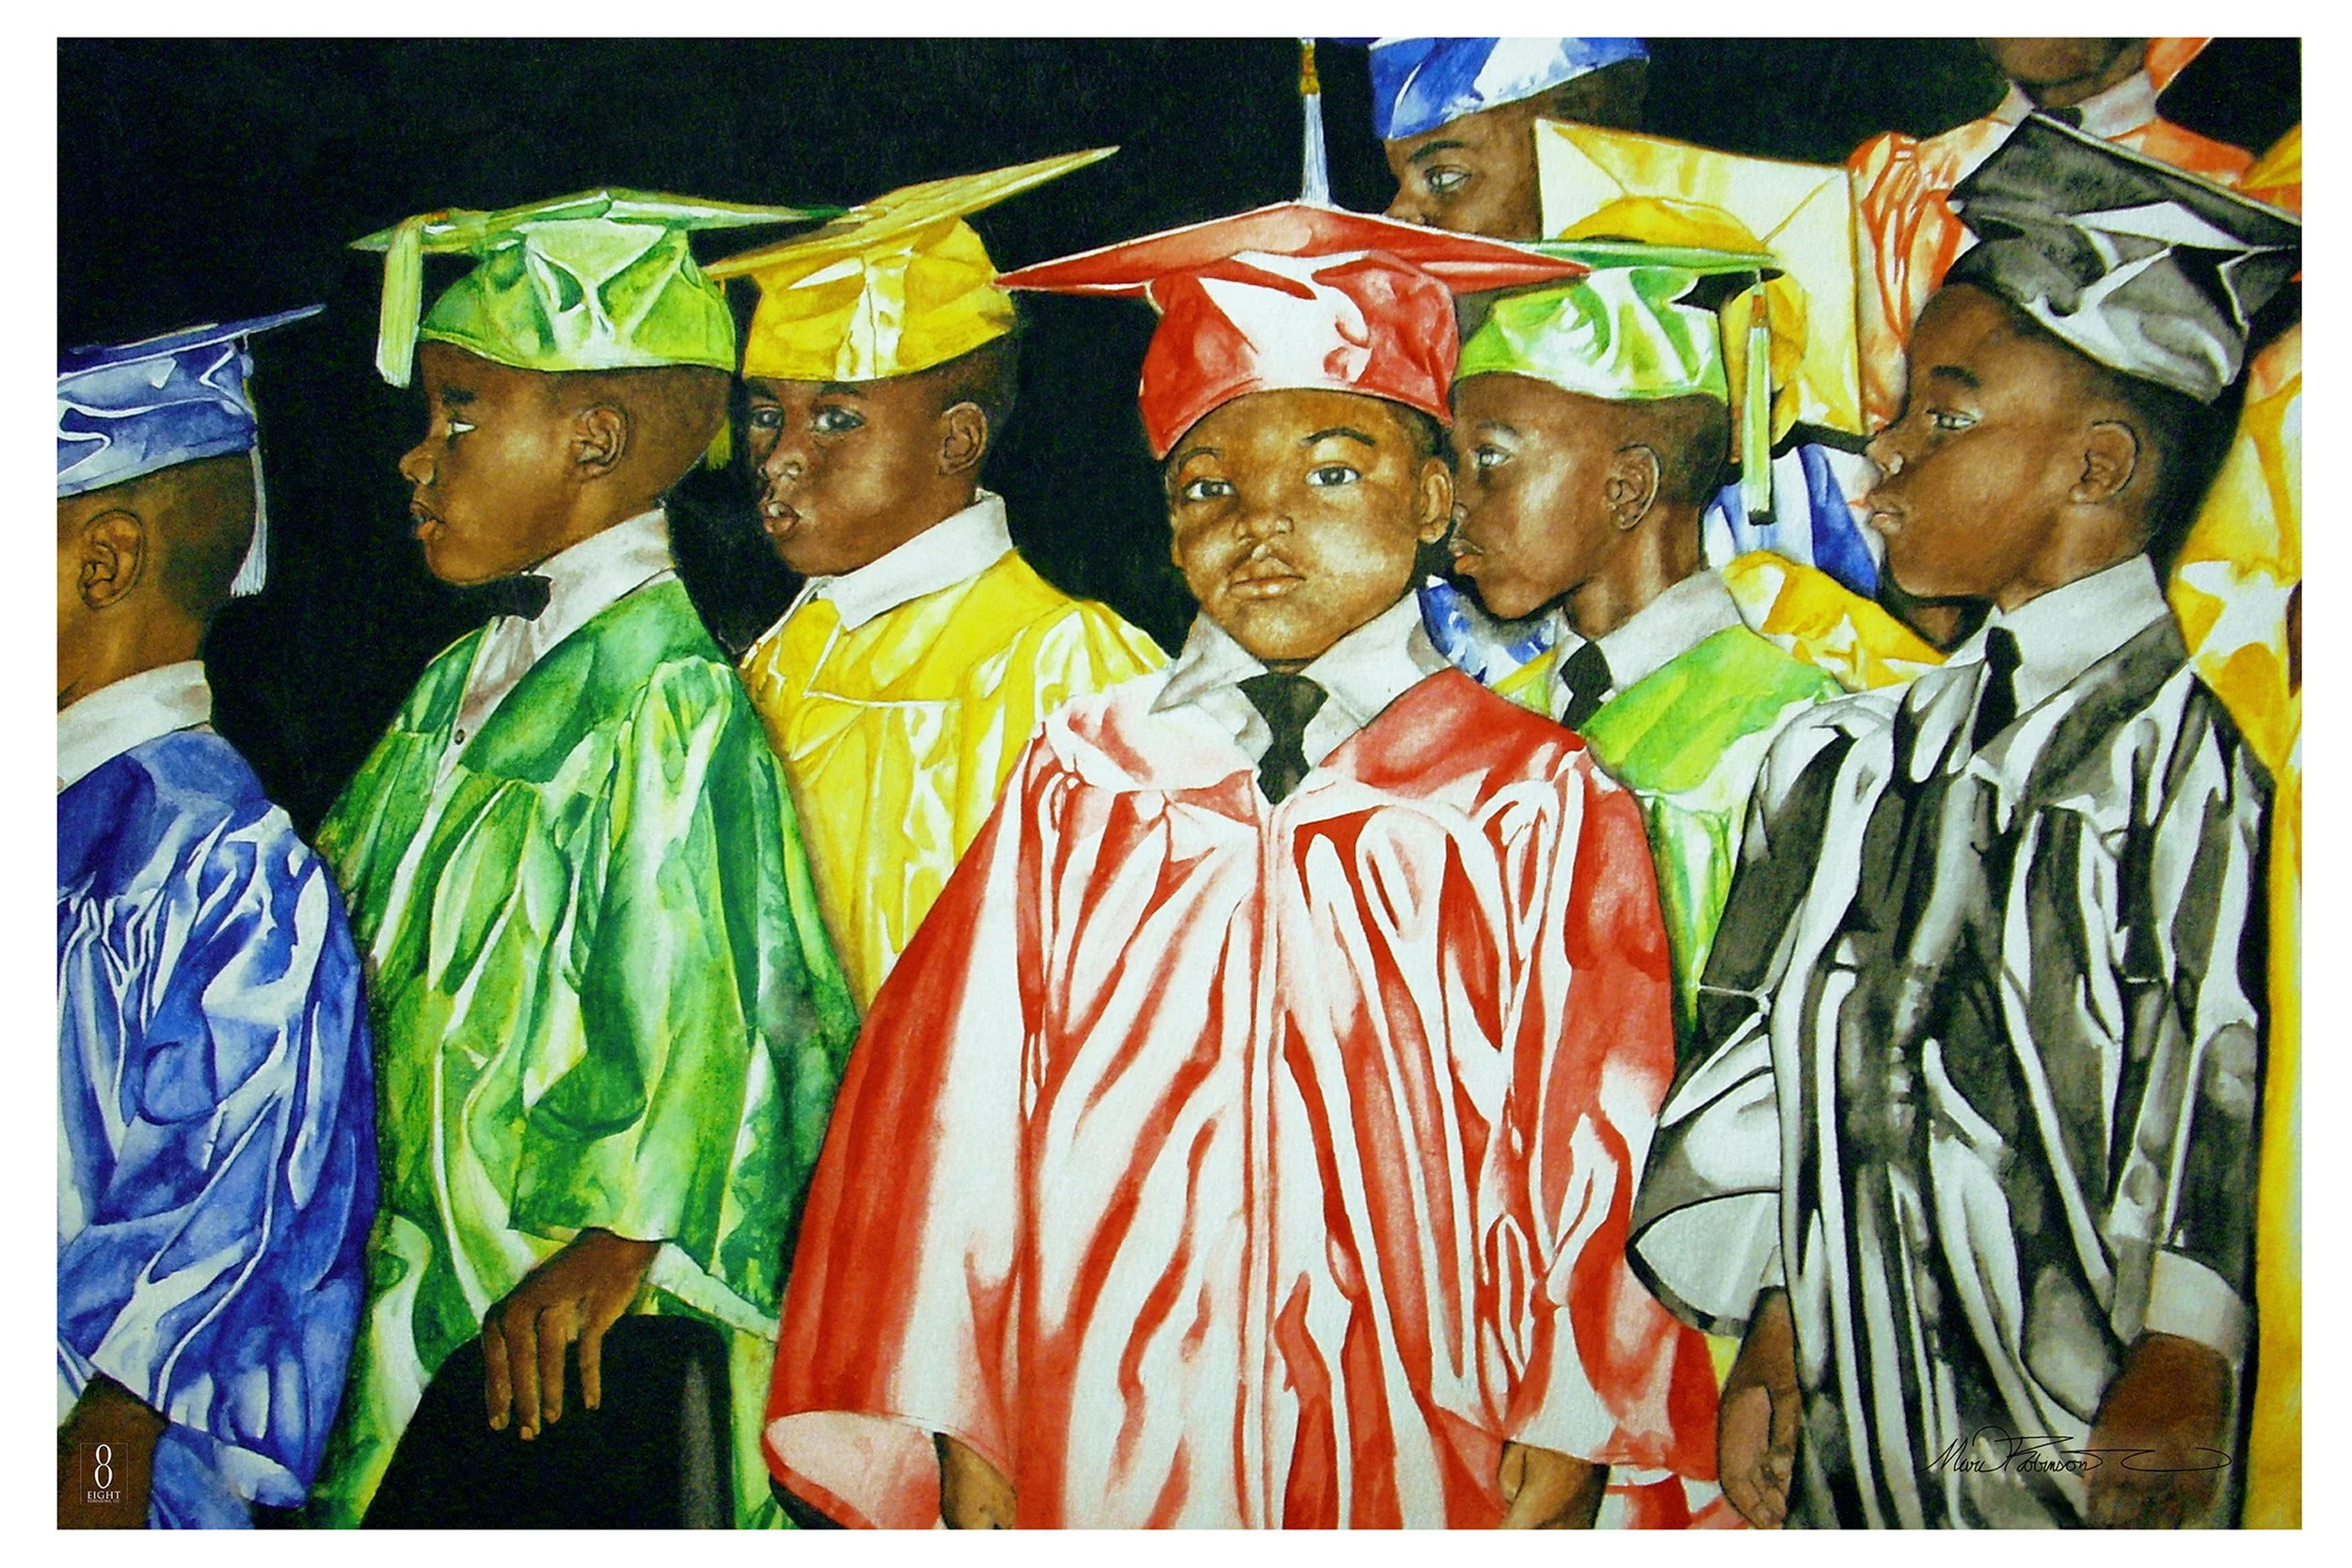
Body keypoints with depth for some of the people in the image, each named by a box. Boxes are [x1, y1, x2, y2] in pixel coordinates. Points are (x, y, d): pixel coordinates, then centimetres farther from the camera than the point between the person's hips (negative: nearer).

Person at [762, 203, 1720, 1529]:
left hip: (1420, 1460, -1)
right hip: (1109, 1456, 2)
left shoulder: (1535, 808, -4)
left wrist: (1564, 1461, -5)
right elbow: (967, 1111, 2)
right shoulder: (1085, 785, 0)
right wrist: (965, 1443, 1)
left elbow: (1594, 1154, -3)